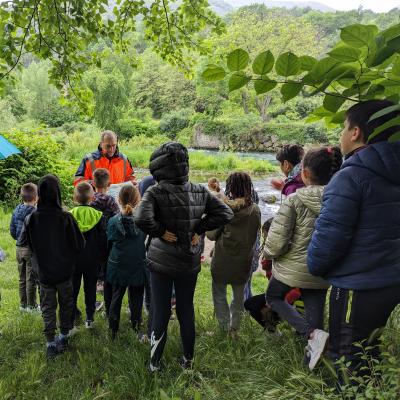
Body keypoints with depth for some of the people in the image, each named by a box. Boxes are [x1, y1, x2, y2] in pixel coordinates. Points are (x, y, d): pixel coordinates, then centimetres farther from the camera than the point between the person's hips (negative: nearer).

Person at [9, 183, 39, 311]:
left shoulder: (16, 211, 2)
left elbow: (12, 231, 7)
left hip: (19, 248, 7)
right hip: (31, 249, -7)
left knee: (22, 278, 17)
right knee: (31, 279, 5)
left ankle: (23, 304, 28)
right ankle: (31, 306, 15)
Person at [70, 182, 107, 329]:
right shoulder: (99, 216, -9)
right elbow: (103, 240, -4)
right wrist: (103, 258, 7)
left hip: (74, 259, 0)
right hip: (92, 260, 0)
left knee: (73, 288, 12)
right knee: (90, 288, 10)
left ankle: (71, 318, 21)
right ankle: (89, 319, 15)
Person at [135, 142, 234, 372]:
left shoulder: (156, 193, -19)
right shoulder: (200, 192, -5)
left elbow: (142, 220, -34)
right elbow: (225, 213, -4)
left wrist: (161, 231, -17)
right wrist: (199, 229, -5)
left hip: (162, 263, -3)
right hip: (191, 262, 4)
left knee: (161, 312, 11)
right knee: (187, 310, 18)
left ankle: (155, 362, 27)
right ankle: (189, 359, 33)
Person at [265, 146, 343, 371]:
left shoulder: (294, 200, -20)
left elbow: (277, 240, -20)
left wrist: (268, 254, 0)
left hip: (293, 267, -4)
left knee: (274, 297, 20)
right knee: (315, 311, 19)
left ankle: (313, 333, 1)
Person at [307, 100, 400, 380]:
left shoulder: (350, 177, -20)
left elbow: (330, 235, -22)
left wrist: (315, 266, -3)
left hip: (357, 288, -8)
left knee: (347, 363, 9)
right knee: (370, 352, 25)